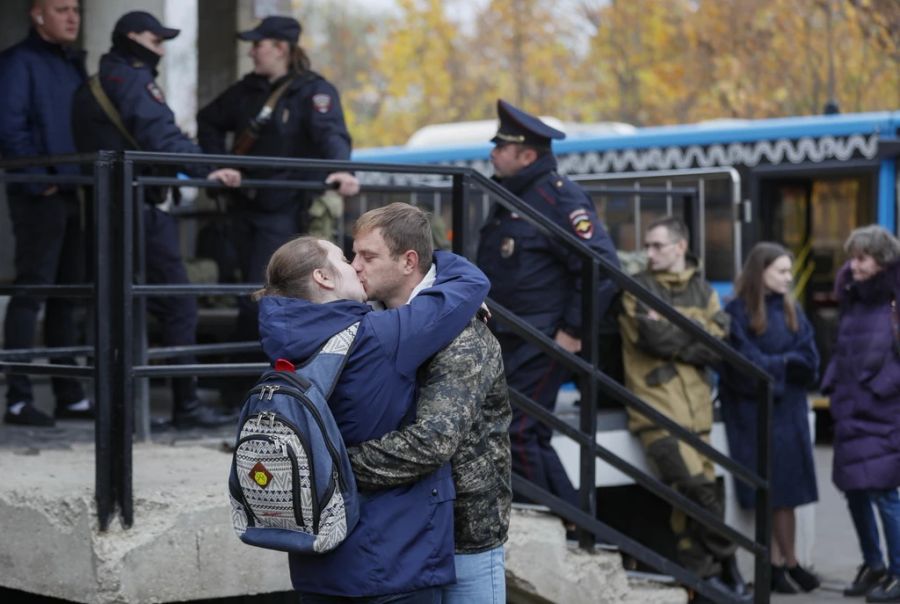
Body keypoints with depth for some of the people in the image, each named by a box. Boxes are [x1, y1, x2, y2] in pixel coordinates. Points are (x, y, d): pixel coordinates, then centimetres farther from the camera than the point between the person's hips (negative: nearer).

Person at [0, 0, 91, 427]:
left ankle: (69, 395, 16)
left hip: (73, 193, 8)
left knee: (67, 292, 10)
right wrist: (38, 177, -18)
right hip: (39, 195, -8)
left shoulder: (73, 63, 18)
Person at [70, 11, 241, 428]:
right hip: (142, 210, -10)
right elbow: (161, 135, -23)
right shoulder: (133, 79, -9)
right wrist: (205, 170, -31)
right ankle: (186, 405, -10)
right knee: (178, 307, -8)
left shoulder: (94, 85, 20)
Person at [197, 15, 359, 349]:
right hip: (245, 206, 7)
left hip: (283, 211, -7)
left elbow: (332, 134, -27)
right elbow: (209, 121, 25)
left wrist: (341, 170, -46)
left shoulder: (314, 90, -10)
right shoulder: (249, 89, 10)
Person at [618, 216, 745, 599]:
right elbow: (654, 338, -13)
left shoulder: (702, 291, 16)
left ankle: (698, 572, 15)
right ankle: (724, 563, -2)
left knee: (688, 494, 7)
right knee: (697, 486, -16)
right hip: (657, 406, -5)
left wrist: (670, 328, -9)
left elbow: (718, 344, 1)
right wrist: (696, 339, -3)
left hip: (696, 408, 5)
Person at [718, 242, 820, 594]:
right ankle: (778, 563, 2)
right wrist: (785, 365, -4)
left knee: (787, 491, 2)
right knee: (768, 492, -2)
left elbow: (809, 363, 2)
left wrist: (771, 365, -11)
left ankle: (787, 562, 5)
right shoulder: (738, 312, -6)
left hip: (789, 410, 4)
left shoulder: (792, 311, 10)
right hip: (753, 411, -4)